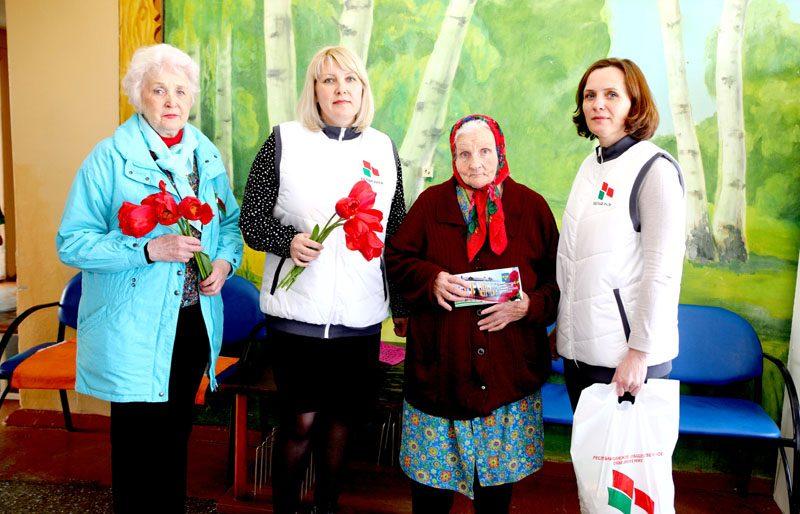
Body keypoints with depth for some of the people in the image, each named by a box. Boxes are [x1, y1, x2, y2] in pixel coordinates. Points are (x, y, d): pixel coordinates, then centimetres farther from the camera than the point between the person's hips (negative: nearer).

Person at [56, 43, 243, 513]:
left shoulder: (207, 155, 6)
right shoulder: (110, 157, -10)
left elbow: (231, 222, 14)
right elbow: (72, 243, -13)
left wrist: (225, 261, -6)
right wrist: (149, 249, -25)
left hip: (195, 321, 5)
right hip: (134, 330, -5)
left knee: (177, 434, 21)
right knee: (139, 441, 7)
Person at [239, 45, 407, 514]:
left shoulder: (383, 148, 9)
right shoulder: (285, 140, 0)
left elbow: (397, 234, 13)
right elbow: (251, 219, 1)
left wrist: (404, 306, 13)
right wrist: (289, 241, -19)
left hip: (361, 315, 3)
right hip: (298, 311, -2)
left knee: (342, 419, 12)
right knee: (300, 421, 3)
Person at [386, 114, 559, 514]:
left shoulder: (531, 206, 2)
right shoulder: (432, 202, 3)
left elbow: (558, 279, 3)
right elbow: (396, 259, 4)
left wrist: (529, 305, -16)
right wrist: (431, 279, -15)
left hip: (508, 371, 0)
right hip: (439, 366, 0)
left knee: (499, 467, 14)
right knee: (431, 479, 9)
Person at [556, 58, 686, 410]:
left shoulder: (656, 169, -11)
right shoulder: (591, 165, 10)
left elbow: (662, 271, -16)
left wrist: (639, 353, -17)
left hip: (625, 356, -7)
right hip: (578, 347, 7)